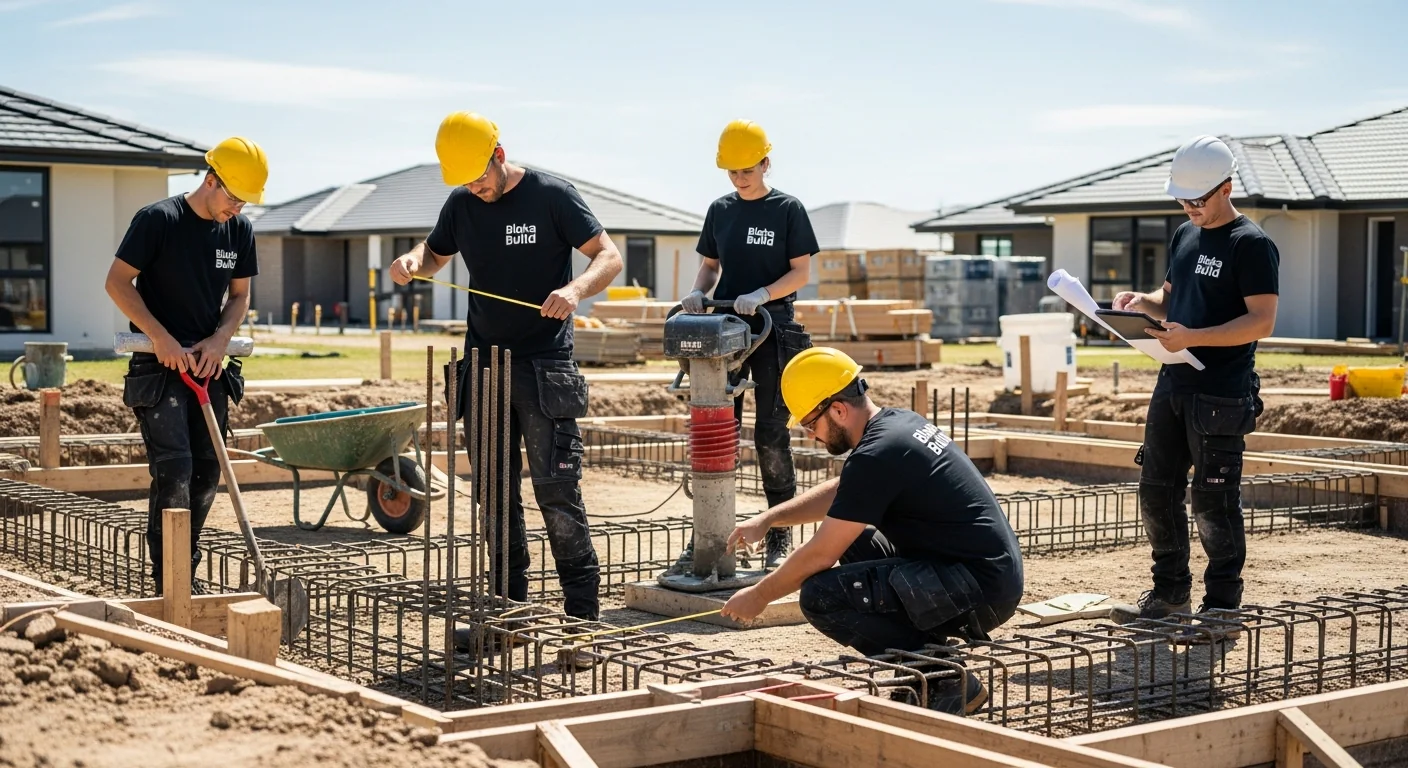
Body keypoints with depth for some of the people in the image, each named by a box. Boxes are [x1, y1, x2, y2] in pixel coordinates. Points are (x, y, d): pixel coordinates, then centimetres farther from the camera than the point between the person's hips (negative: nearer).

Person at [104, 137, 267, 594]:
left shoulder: (239, 230, 5)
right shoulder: (159, 220, -12)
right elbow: (117, 282, -10)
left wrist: (220, 338, -7)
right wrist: (161, 338, -17)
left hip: (207, 364, 6)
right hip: (159, 366, -6)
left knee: (207, 471, 7)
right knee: (173, 468, -14)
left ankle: (188, 574, 19)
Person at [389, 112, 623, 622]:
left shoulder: (552, 195, -6)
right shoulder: (461, 204, 9)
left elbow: (609, 257, -9)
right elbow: (435, 254, 25)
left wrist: (575, 289, -30)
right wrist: (413, 261, 0)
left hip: (544, 368, -5)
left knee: (557, 492, -9)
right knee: (496, 496, 8)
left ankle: (584, 614, -3)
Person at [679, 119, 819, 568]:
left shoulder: (788, 210, -2)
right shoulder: (720, 210, 10)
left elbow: (801, 273, -6)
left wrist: (760, 295, -21)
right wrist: (698, 292, -5)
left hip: (772, 330, -4)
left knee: (770, 436, -3)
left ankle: (780, 535, 6)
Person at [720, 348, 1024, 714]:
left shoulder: (877, 455, -18)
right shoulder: (899, 421, 11)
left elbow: (820, 556, -12)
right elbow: (839, 491, 29)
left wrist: (760, 595, 3)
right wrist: (767, 519, 21)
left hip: (982, 588, -10)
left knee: (821, 595, -17)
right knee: (854, 545, 25)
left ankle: (942, 681, -5)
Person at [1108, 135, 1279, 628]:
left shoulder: (1251, 245, -11)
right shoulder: (1185, 236, 13)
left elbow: (1261, 322, -18)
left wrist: (1193, 338, -27)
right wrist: (1143, 302, 2)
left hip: (1221, 395, -8)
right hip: (1173, 384, 8)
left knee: (1213, 500, -2)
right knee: (1156, 490, 11)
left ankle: (1222, 603, 11)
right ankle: (1170, 591, 24)